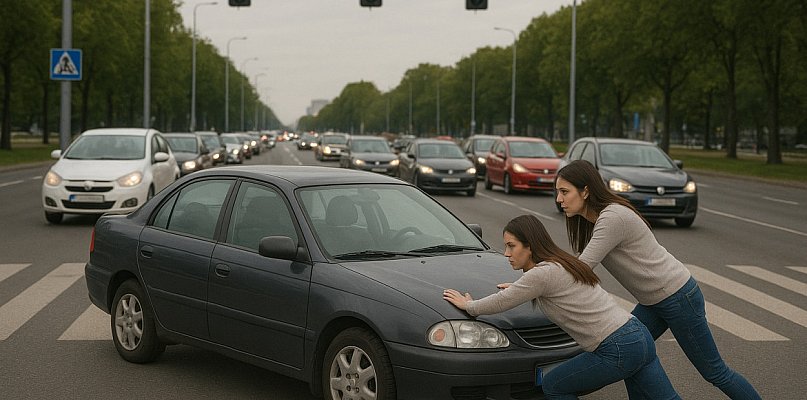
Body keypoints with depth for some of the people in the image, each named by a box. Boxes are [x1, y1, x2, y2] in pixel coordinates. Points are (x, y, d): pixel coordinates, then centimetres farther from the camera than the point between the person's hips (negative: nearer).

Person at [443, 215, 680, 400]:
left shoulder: (544, 273, -11)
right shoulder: (561, 264, 17)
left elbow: (500, 303, -4)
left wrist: (467, 305, 13)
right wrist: (517, 288, 38)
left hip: (616, 351, -9)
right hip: (639, 336, 9)